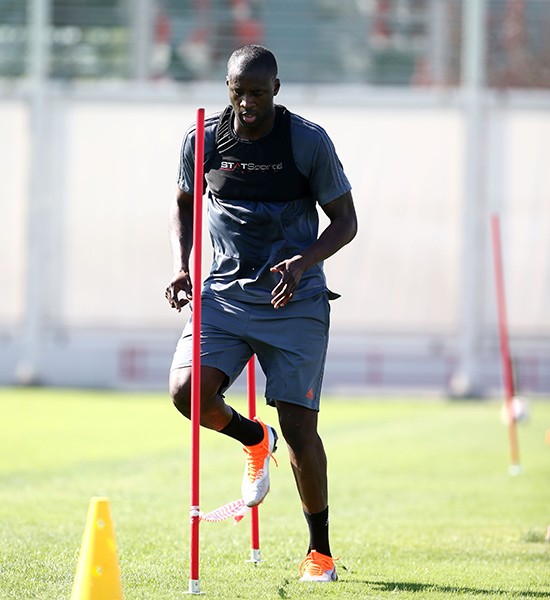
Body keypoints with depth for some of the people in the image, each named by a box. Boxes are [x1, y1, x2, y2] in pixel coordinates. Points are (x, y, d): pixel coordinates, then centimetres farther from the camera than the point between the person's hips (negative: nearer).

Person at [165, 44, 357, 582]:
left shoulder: (309, 141, -8)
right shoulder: (202, 140, 0)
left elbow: (345, 220, -1)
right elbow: (184, 204, 17)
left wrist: (305, 261, -19)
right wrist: (181, 266, 0)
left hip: (296, 301, -3)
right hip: (226, 294, 3)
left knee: (299, 430, -6)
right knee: (187, 391, -21)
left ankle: (320, 548, 14)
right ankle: (254, 438, 14)